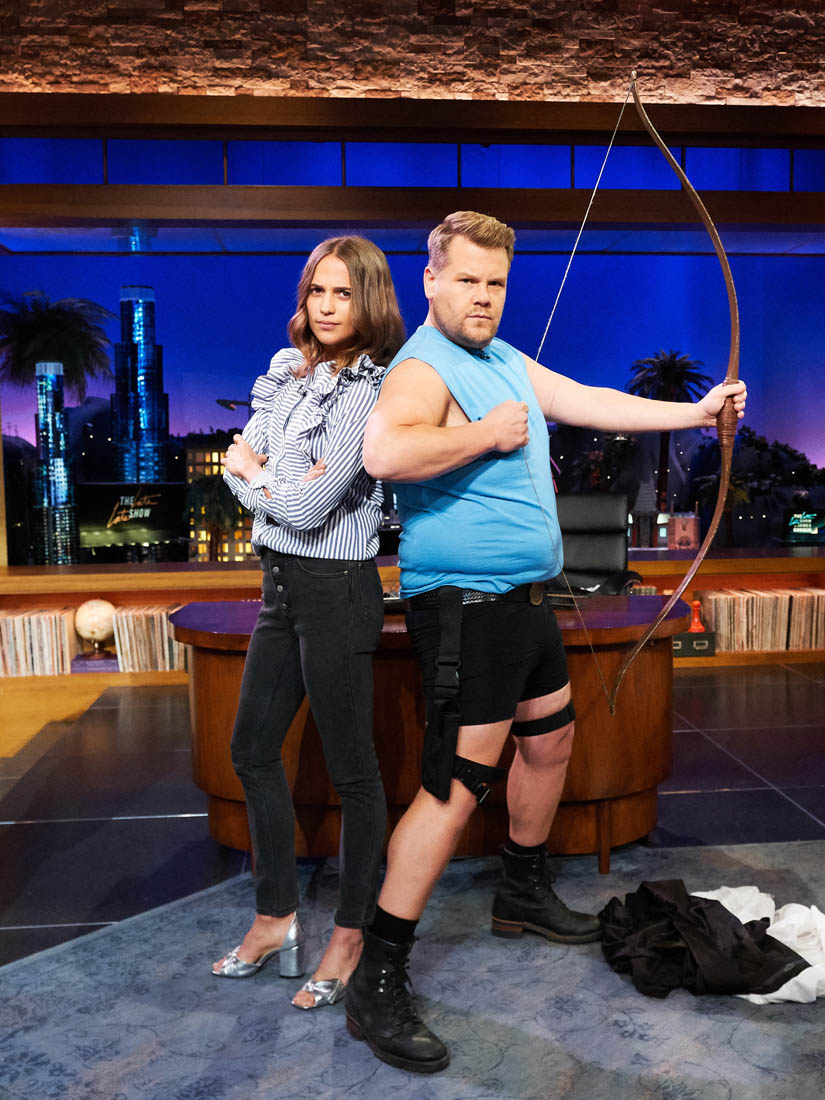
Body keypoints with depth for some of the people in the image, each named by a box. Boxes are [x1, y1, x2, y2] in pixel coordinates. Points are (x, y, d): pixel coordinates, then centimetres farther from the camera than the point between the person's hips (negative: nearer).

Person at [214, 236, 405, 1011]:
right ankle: (276, 918, 32)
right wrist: (282, 484, -14)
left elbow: (312, 505, -19)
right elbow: (240, 461, 6)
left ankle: (352, 934, 22)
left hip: (336, 589, -8)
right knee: (252, 750, 15)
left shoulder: (372, 391, -14)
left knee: (350, 766, 4)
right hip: (282, 582, 9)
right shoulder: (285, 371, 10)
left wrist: (255, 475, -2)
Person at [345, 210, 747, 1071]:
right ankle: (377, 985, -2)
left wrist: (695, 413, 21)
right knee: (456, 787, -13)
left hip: (521, 599, 10)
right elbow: (384, 451, -36)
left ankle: (524, 895, 44)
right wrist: (487, 433, -24)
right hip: (465, 604, -10)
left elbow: (591, 403, 21)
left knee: (550, 739, 22)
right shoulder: (424, 367, -16)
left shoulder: (506, 361, 15)